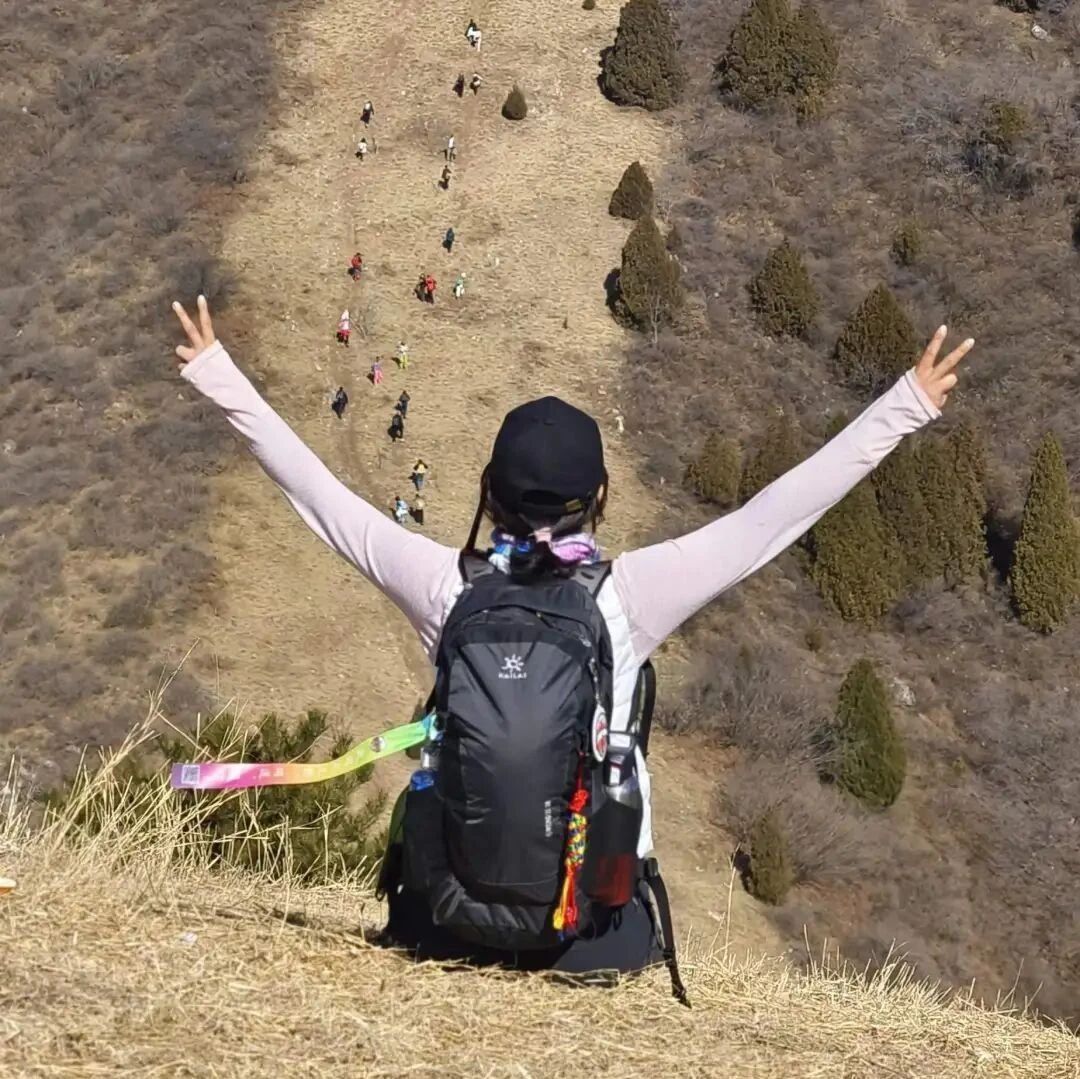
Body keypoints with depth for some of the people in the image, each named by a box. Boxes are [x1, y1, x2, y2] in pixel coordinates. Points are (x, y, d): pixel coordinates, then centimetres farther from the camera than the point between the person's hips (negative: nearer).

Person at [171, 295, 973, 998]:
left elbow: (323, 498, 2)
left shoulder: (448, 588, -7)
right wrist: (904, 410, -6)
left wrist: (221, 381, 13)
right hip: (594, 931, -1)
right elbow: (771, 518, -11)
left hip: (447, 919, 2)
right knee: (637, 937, 33)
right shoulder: (627, 595, -13)